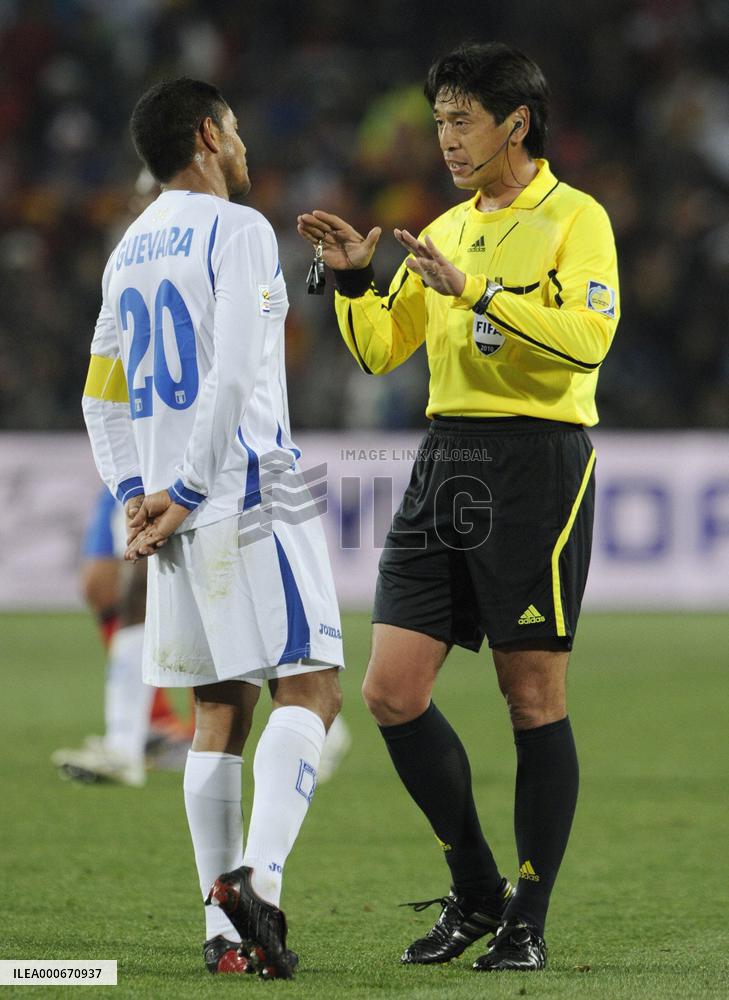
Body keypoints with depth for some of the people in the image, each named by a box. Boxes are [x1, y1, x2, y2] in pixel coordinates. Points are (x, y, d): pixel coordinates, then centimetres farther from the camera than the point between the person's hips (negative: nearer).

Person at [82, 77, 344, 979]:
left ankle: (222, 924, 2)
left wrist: (134, 494, 10)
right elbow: (232, 379, -16)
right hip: (249, 497, -7)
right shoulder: (237, 231, -6)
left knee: (219, 711, 8)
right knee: (308, 689, -7)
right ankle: (255, 877, -24)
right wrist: (184, 494, -12)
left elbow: (103, 398, 19)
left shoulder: (130, 249, 18)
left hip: (174, 510, 7)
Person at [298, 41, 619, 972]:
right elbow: (379, 350, 22)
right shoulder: (445, 232, 18)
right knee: (392, 692, 0)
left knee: (534, 697, -1)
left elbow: (587, 336, -19)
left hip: (535, 462, -7)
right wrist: (353, 278, 5)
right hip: (445, 459, 7)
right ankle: (475, 888, 15)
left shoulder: (573, 219, -4)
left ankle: (527, 919, 8)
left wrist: (473, 288, -22)